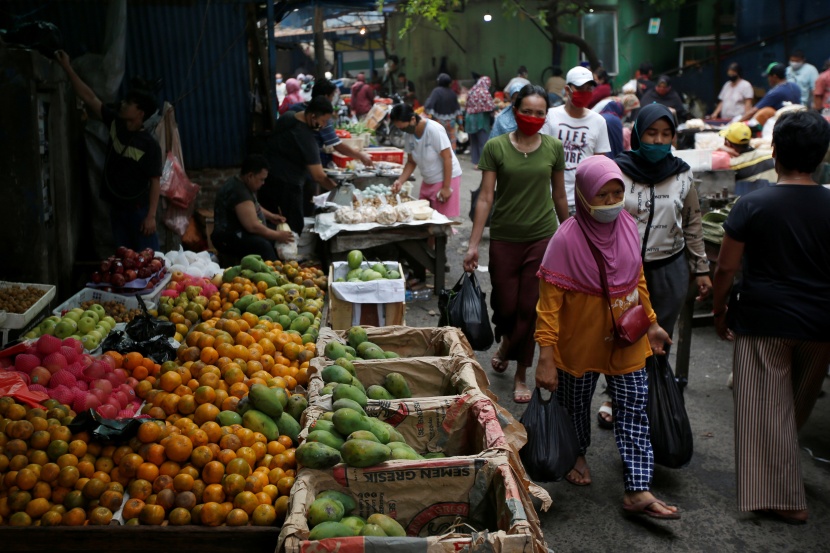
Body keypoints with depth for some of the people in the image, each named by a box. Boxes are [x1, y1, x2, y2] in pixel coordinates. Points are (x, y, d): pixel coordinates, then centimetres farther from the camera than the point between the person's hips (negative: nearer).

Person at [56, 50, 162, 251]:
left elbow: (155, 182, -15)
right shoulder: (115, 123, 2)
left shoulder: (149, 145, -15)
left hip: (139, 209, -6)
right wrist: (67, 68, 1)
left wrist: (151, 216, -20)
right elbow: (89, 97, 5)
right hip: (116, 207, 7)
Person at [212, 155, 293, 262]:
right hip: (229, 239, -11)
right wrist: (277, 235, -16)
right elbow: (253, 226, -27)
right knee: (263, 245, -33)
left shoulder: (242, 184, 8)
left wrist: (270, 216, 13)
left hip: (241, 232, 11)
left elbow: (254, 207, 29)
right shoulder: (238, 192, -24)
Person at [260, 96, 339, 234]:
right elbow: (319, 177, -24)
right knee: (293, 228, -1)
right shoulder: (305, 137, -23)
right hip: (286, 185, -9)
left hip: (267, 179, 9)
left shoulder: (287, 117, 3)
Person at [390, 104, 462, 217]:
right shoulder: (410, 135, -1)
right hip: (428, 181, 7)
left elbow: (447, 158, -19)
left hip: (446, 178, -7)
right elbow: (411, 162, 8)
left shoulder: (434, 129, -21)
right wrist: (400, 181, -7)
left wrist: (446, 187, -20)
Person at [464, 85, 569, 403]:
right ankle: (507, 342, 42)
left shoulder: (554, 148, 1)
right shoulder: (495, 147, -4)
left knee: (530, 307, 2)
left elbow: (559, 195, 11)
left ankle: (521, 374, 19)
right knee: (505, 305, 6)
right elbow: (485, 197, -6)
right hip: (504, 237, -1)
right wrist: (473, 244, -9)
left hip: (542, 237, 1)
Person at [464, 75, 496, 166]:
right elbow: (491, 106, -16)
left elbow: (468, 105, 12)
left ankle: (475, 161, 16)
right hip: (481, 118, -7)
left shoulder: (471, 91, 7)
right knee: (483, 141, -1)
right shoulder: (484, 92, -13)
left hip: (470, 118, 7)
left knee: (474, 141, 12)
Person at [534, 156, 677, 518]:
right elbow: (549, 301, -20)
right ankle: (577, 454, 46)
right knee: (575, 403, 17)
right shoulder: (567, 239, -21)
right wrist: (546, 357, -22)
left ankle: (638, 492, 10)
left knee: (634, 409, 3)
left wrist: (651, 323, 15)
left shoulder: (627, 227, -5)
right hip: (580, 340, -4)